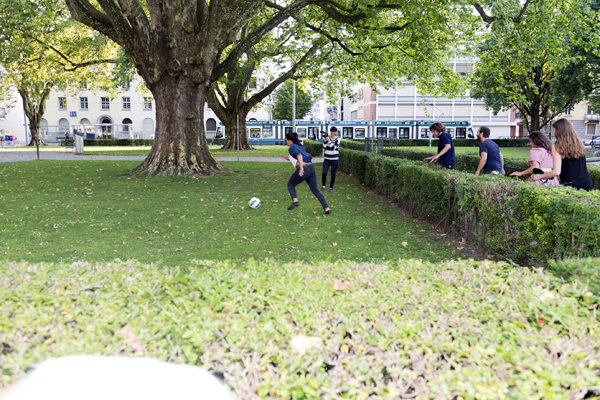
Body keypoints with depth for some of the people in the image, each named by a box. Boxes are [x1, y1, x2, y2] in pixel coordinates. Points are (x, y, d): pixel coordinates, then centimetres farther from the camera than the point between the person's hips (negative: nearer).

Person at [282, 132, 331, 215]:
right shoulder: (300, 146, 23)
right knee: (315, 190, 12)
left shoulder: (292, 148, 0)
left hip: (303, 170, -7)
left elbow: (299, 155, -20)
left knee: (290, 185, 18)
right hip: (311, 168, 7)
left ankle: (295, 200, -5)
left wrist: (301, 167, -30)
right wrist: (288, 158, 30)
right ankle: (327, 209, 4)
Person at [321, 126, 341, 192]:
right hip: (327, 159, 1)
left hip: (335, 159, -1)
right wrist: (325, 140, -17)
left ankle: (331, 187, 15)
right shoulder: (326, 138, 2)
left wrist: (329, 140, -19)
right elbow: (324, 147, -6)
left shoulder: (337, 139, -2)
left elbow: (334, 147, -15)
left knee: (333, 174, 3)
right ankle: (323, 186, 9)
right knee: (324, 173, -9)